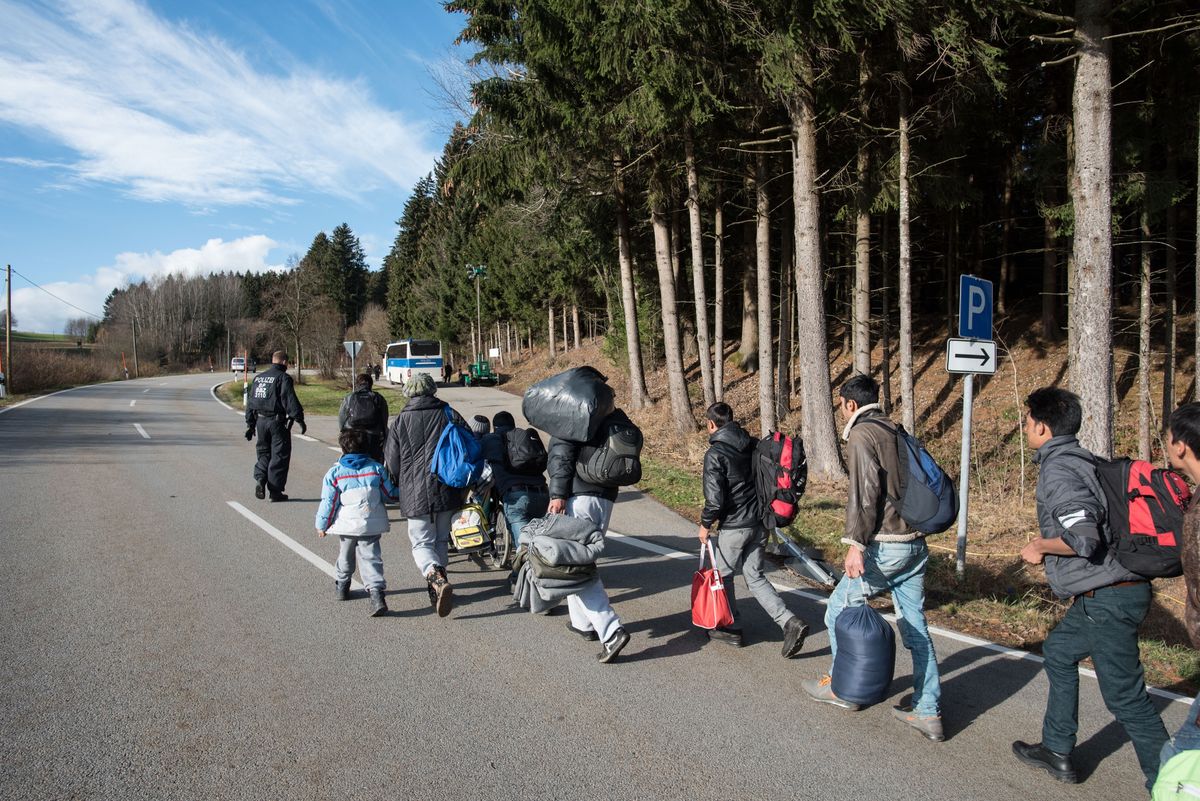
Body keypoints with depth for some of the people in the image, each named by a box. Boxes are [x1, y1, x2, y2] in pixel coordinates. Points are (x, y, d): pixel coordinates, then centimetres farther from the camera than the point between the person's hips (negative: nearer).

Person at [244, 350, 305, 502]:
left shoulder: (258, 377, 14)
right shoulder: (283, 378, -8)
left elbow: (250, 402, 17)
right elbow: (290, 400, -15)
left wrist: (250, 424, 22)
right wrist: (300, 420, -12)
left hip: (260, 421, 6)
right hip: (277, 421, -6)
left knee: (263, 453, 19)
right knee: (279, 455, 1)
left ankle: (260, 480, -3)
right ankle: (275, 491, 3)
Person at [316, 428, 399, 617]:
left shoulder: (335, 472, -3)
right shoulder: (377, 468, 2)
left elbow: (328, 501, -1)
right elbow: (390, 494, 7)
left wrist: (321, 525, 9)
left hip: (347, 524, 0)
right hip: (372, 524, 0)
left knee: (346, 555, 22)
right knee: (370, 557, 0)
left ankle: (341, 586, 40)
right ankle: (376, 592, -17)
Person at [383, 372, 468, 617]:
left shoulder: (400, 421, 0)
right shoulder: (450, 415, 4)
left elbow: (392, 462, 2)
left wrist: (400, 487, 20)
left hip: (415, 494, -2)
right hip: (447, 492, 3)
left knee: (422, 544, 3)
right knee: (441, 540, 18)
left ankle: (437, 579, -22)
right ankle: (437, 585, 24)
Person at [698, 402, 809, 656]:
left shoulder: (715, 454, -15)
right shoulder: (754, 446, 5)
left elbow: (715, 498, -19)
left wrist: (705, 524, -3)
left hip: (734, 526, -6)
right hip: (760, 523, 7)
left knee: (723, 575, 15)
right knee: (755, 576, 15)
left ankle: (731, 628, 26)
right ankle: (789, 622, 0)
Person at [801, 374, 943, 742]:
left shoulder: (862, 434, -9)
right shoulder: (898, 432, 15)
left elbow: (864, 492, -20)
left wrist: (856, 543, -22)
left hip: (885, 547, -8)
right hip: (916, 544, 8)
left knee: (839, 610, 10)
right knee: (915, 625, 12)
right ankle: (927, 712, 15)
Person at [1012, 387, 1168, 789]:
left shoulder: (1058, 469, -18)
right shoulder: (1083, 460, 12)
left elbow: (1082, 537, -28)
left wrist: (1039, 546, -11)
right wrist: (1050, 551, 16)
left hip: (1107, 598, -11)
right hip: (1104, 593, 11)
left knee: (1126, 696, -2)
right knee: (1058, 653, 23)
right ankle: (1057, 751, 33)